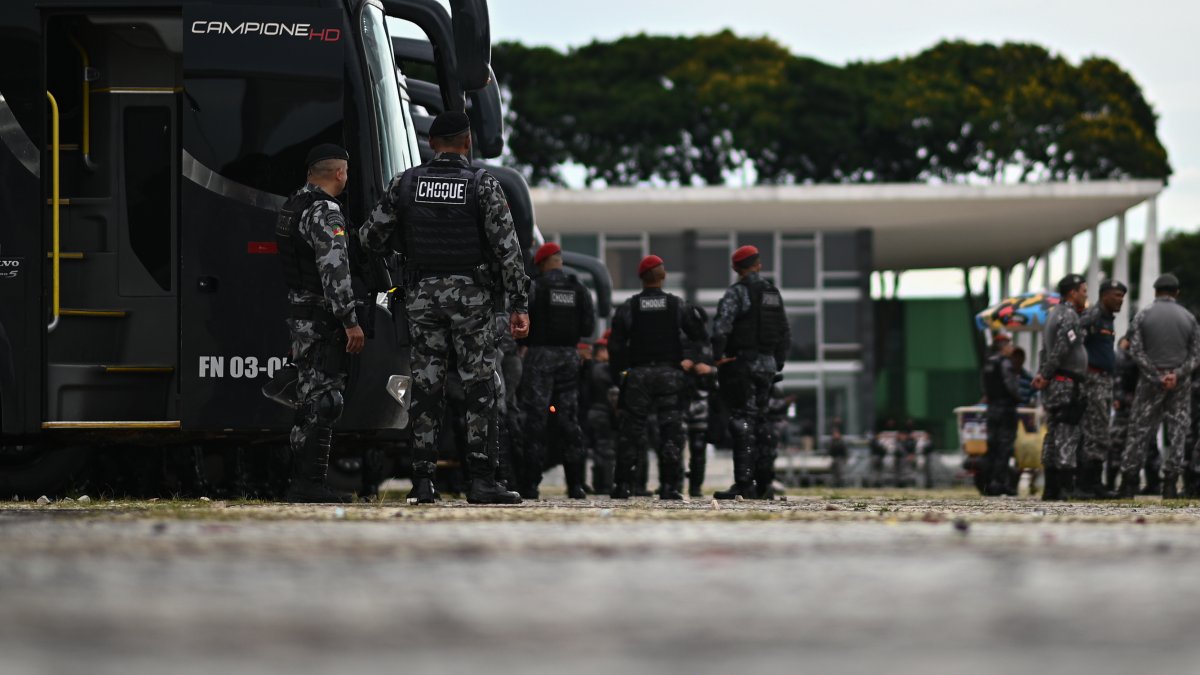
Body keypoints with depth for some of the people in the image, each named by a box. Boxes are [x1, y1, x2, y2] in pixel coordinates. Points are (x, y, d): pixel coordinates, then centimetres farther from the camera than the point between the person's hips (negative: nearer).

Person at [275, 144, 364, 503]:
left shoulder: (292, 206, 17)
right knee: (323, 401, -9)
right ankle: (310, 484, -10)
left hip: (301, 316, 10)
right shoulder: (325, 211, -15)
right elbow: (334, 270, -23)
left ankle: (301, 483, 17)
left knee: (312, 399, 14)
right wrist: (351, 321, -22)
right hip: (323, 321, -10)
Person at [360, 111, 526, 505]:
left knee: (425, 386, 6)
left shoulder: (405, 184, 4)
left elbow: (371, 237, 6)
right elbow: (507, 248, -8)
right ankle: (481, 481, -5)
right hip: (470, 293, -3)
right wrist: (519, 305, -6)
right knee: (480, 386, 0)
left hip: (422, 293, 3)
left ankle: (422, 482, 3)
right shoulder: (482, 185, -4)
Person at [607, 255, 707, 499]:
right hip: (669, 373, 0)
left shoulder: (629, 307, 0)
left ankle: (624, 486, 4)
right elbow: (700, 336, 5)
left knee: (631, 431, 5)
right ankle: (670, 486, -5)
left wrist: (617, 373, 7)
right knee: (671, 430, 1)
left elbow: (615, 344, 0)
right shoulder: (676, 305, 3)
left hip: (638, 374, 0)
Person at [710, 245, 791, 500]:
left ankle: (744, 484, -12)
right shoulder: (774, 293, 15)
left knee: (742, 422, -7)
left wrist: (718, 355, -13)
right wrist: (777, 365, 24)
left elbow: (721, 325, -22)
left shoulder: (738, 292, -8)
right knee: (761, 421, 13)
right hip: (767, 364, 7)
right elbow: (785, 335, 20)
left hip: (741, 362, -7)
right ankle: (764, 484, 12)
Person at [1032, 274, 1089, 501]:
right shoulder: (1068, 315, -13)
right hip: (1067, 383, -10)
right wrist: (1046, 375, -12)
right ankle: (1065, 488, -14)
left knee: (1054, 434, 10)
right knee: (1067, 434, -10)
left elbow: (1046, 349, 19)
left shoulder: (1055, 313, 19)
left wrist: (1042, 373, 7)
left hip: (1055, 383, 10)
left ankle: (1051, 489, 11)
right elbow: (1061, 348, -20)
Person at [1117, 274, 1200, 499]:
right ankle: (1170, 485, 0)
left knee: (1140, 430, 3)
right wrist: (1178, 375, -10)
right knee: (1177, 431, 4)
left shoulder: (1143, 315, 0)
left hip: (1151, 380, -1)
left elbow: (1136, 351, -7)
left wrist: (1156, 377, -8)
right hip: (1180, 383, 1)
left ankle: (1128, 484, 1)